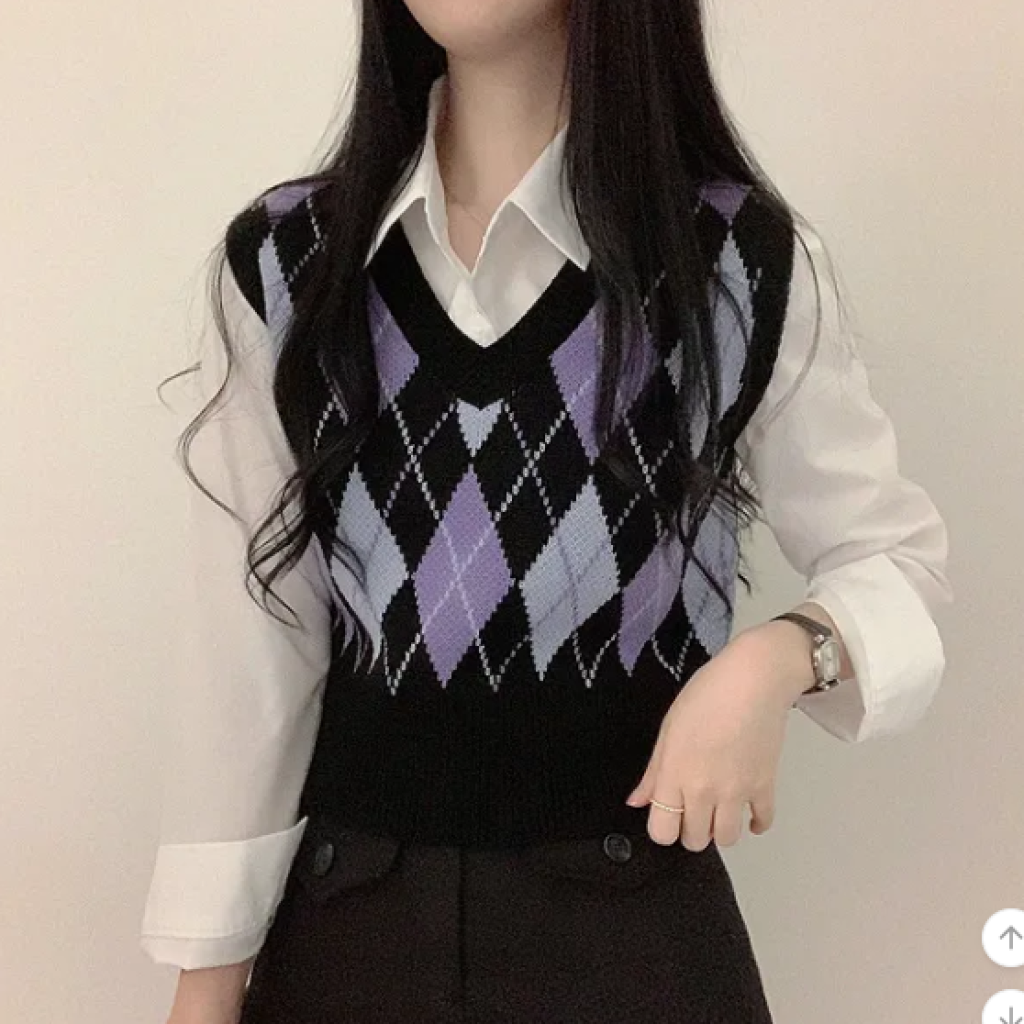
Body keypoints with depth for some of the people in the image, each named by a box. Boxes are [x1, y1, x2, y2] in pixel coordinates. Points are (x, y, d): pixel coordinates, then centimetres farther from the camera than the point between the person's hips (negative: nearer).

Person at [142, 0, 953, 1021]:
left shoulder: (745, 262, -9)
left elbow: (896, 553, 2)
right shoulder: (282, 260, -4)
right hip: (347, 912, 2)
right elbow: (249, 641, -2)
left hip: (633, 913, -1)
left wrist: (781, 656, -20)